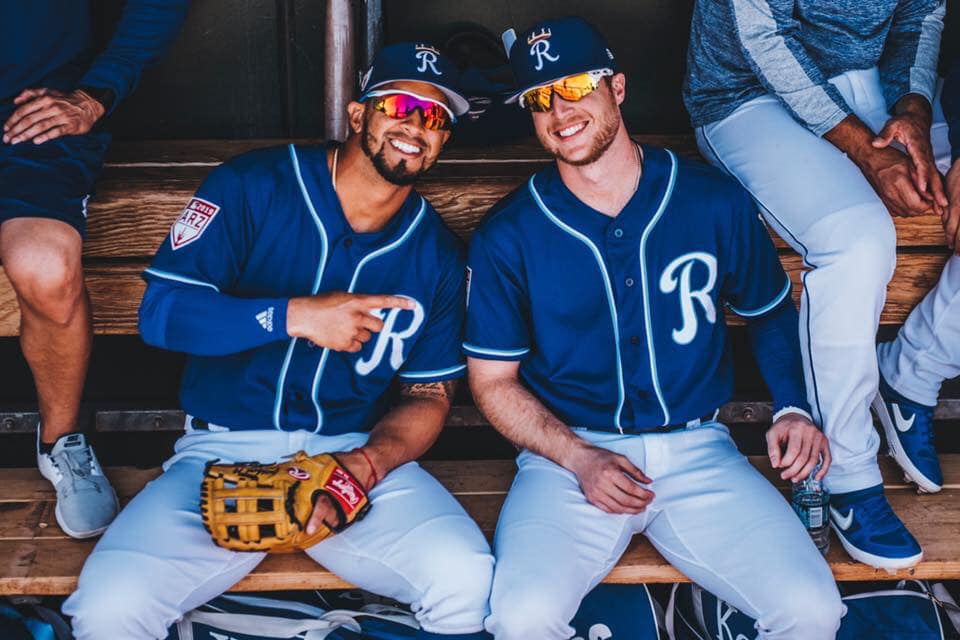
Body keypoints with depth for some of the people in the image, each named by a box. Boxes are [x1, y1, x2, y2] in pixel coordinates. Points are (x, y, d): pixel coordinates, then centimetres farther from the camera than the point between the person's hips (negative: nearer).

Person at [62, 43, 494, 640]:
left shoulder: (437, 254, 6)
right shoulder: (253, 187, -3)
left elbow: (429, 395, 9)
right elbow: (160, 311, -9)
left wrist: (370, 462, -11)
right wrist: (296, 316, -20)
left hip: (357, 452, 1)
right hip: (224, 449, -1)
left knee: (468, 581, -27)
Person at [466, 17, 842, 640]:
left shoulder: (716, 202, 1)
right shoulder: (507, 237, -3)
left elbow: (771, 310, 19)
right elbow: (493, 382, 3)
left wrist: (792, 406, 2)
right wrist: (579, 459, -11)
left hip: (697, 450, 2)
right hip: (568, 453, -1)